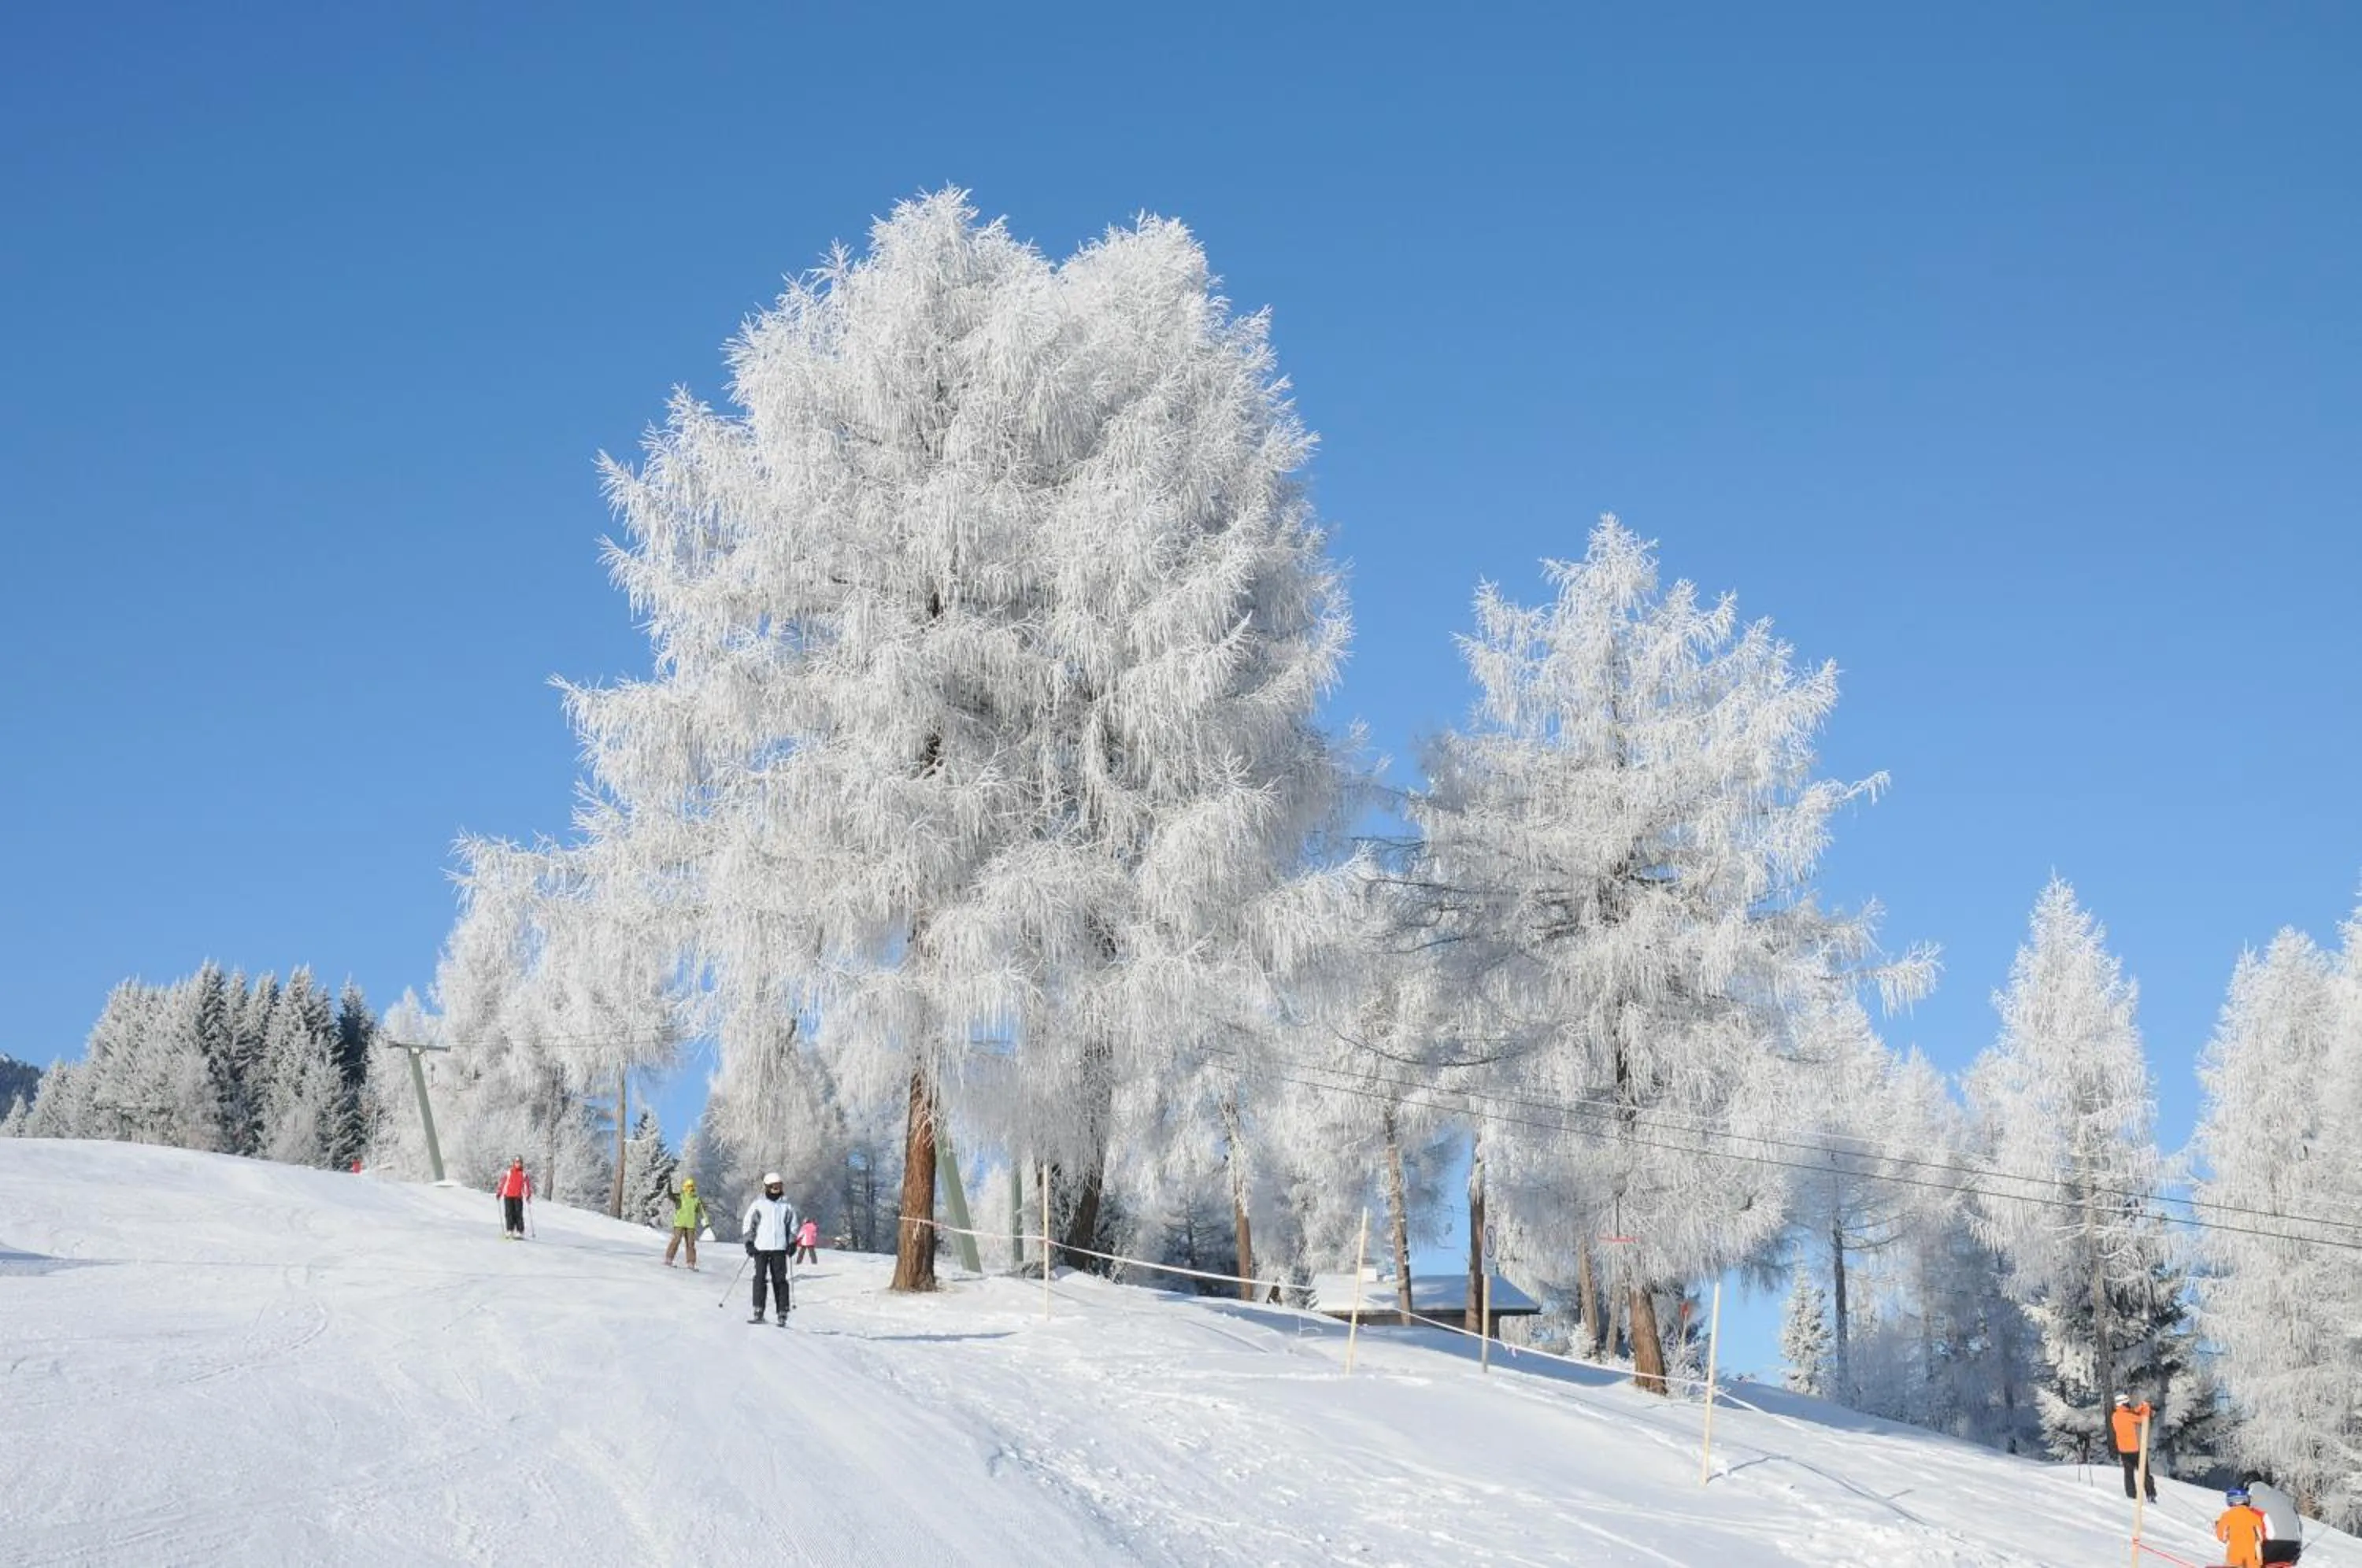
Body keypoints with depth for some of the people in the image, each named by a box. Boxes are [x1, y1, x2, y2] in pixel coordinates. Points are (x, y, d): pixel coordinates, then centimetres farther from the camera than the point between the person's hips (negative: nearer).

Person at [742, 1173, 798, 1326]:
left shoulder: (787, 1206, 10)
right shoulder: (758, 1204, 5)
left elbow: (793, 1226, 18)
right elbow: (748, 1223, 6)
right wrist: (749, 1242, -2)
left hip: (779, 1248, 1)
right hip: (761, 1247, -1)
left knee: (780, 1280, -1)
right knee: (760, 1278, -4)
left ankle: (782, 1314, 1)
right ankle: (758, 1312, -1)